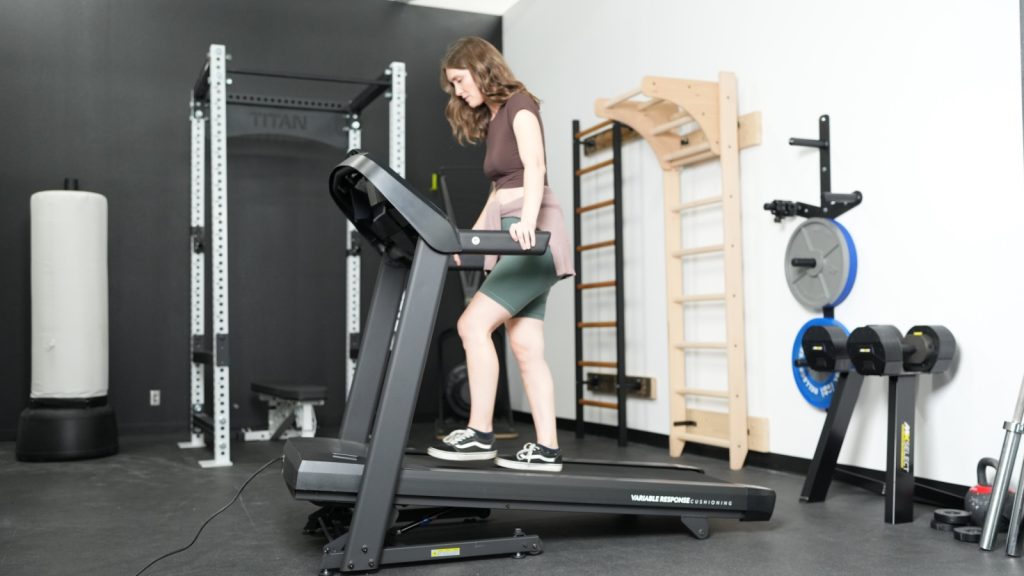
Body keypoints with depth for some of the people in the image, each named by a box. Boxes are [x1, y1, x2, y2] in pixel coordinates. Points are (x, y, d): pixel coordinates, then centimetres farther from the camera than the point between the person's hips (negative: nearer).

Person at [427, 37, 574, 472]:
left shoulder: (519, 105, -3)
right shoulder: (491, 121, 22)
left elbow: (535, 167, -19)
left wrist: (527, 221, -35)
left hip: (533, 236, -9)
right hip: (515, 240, 9)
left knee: (473, 323, -16)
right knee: (526, 347, 2)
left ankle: (479, 434, -11)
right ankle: (547, 448, 3)